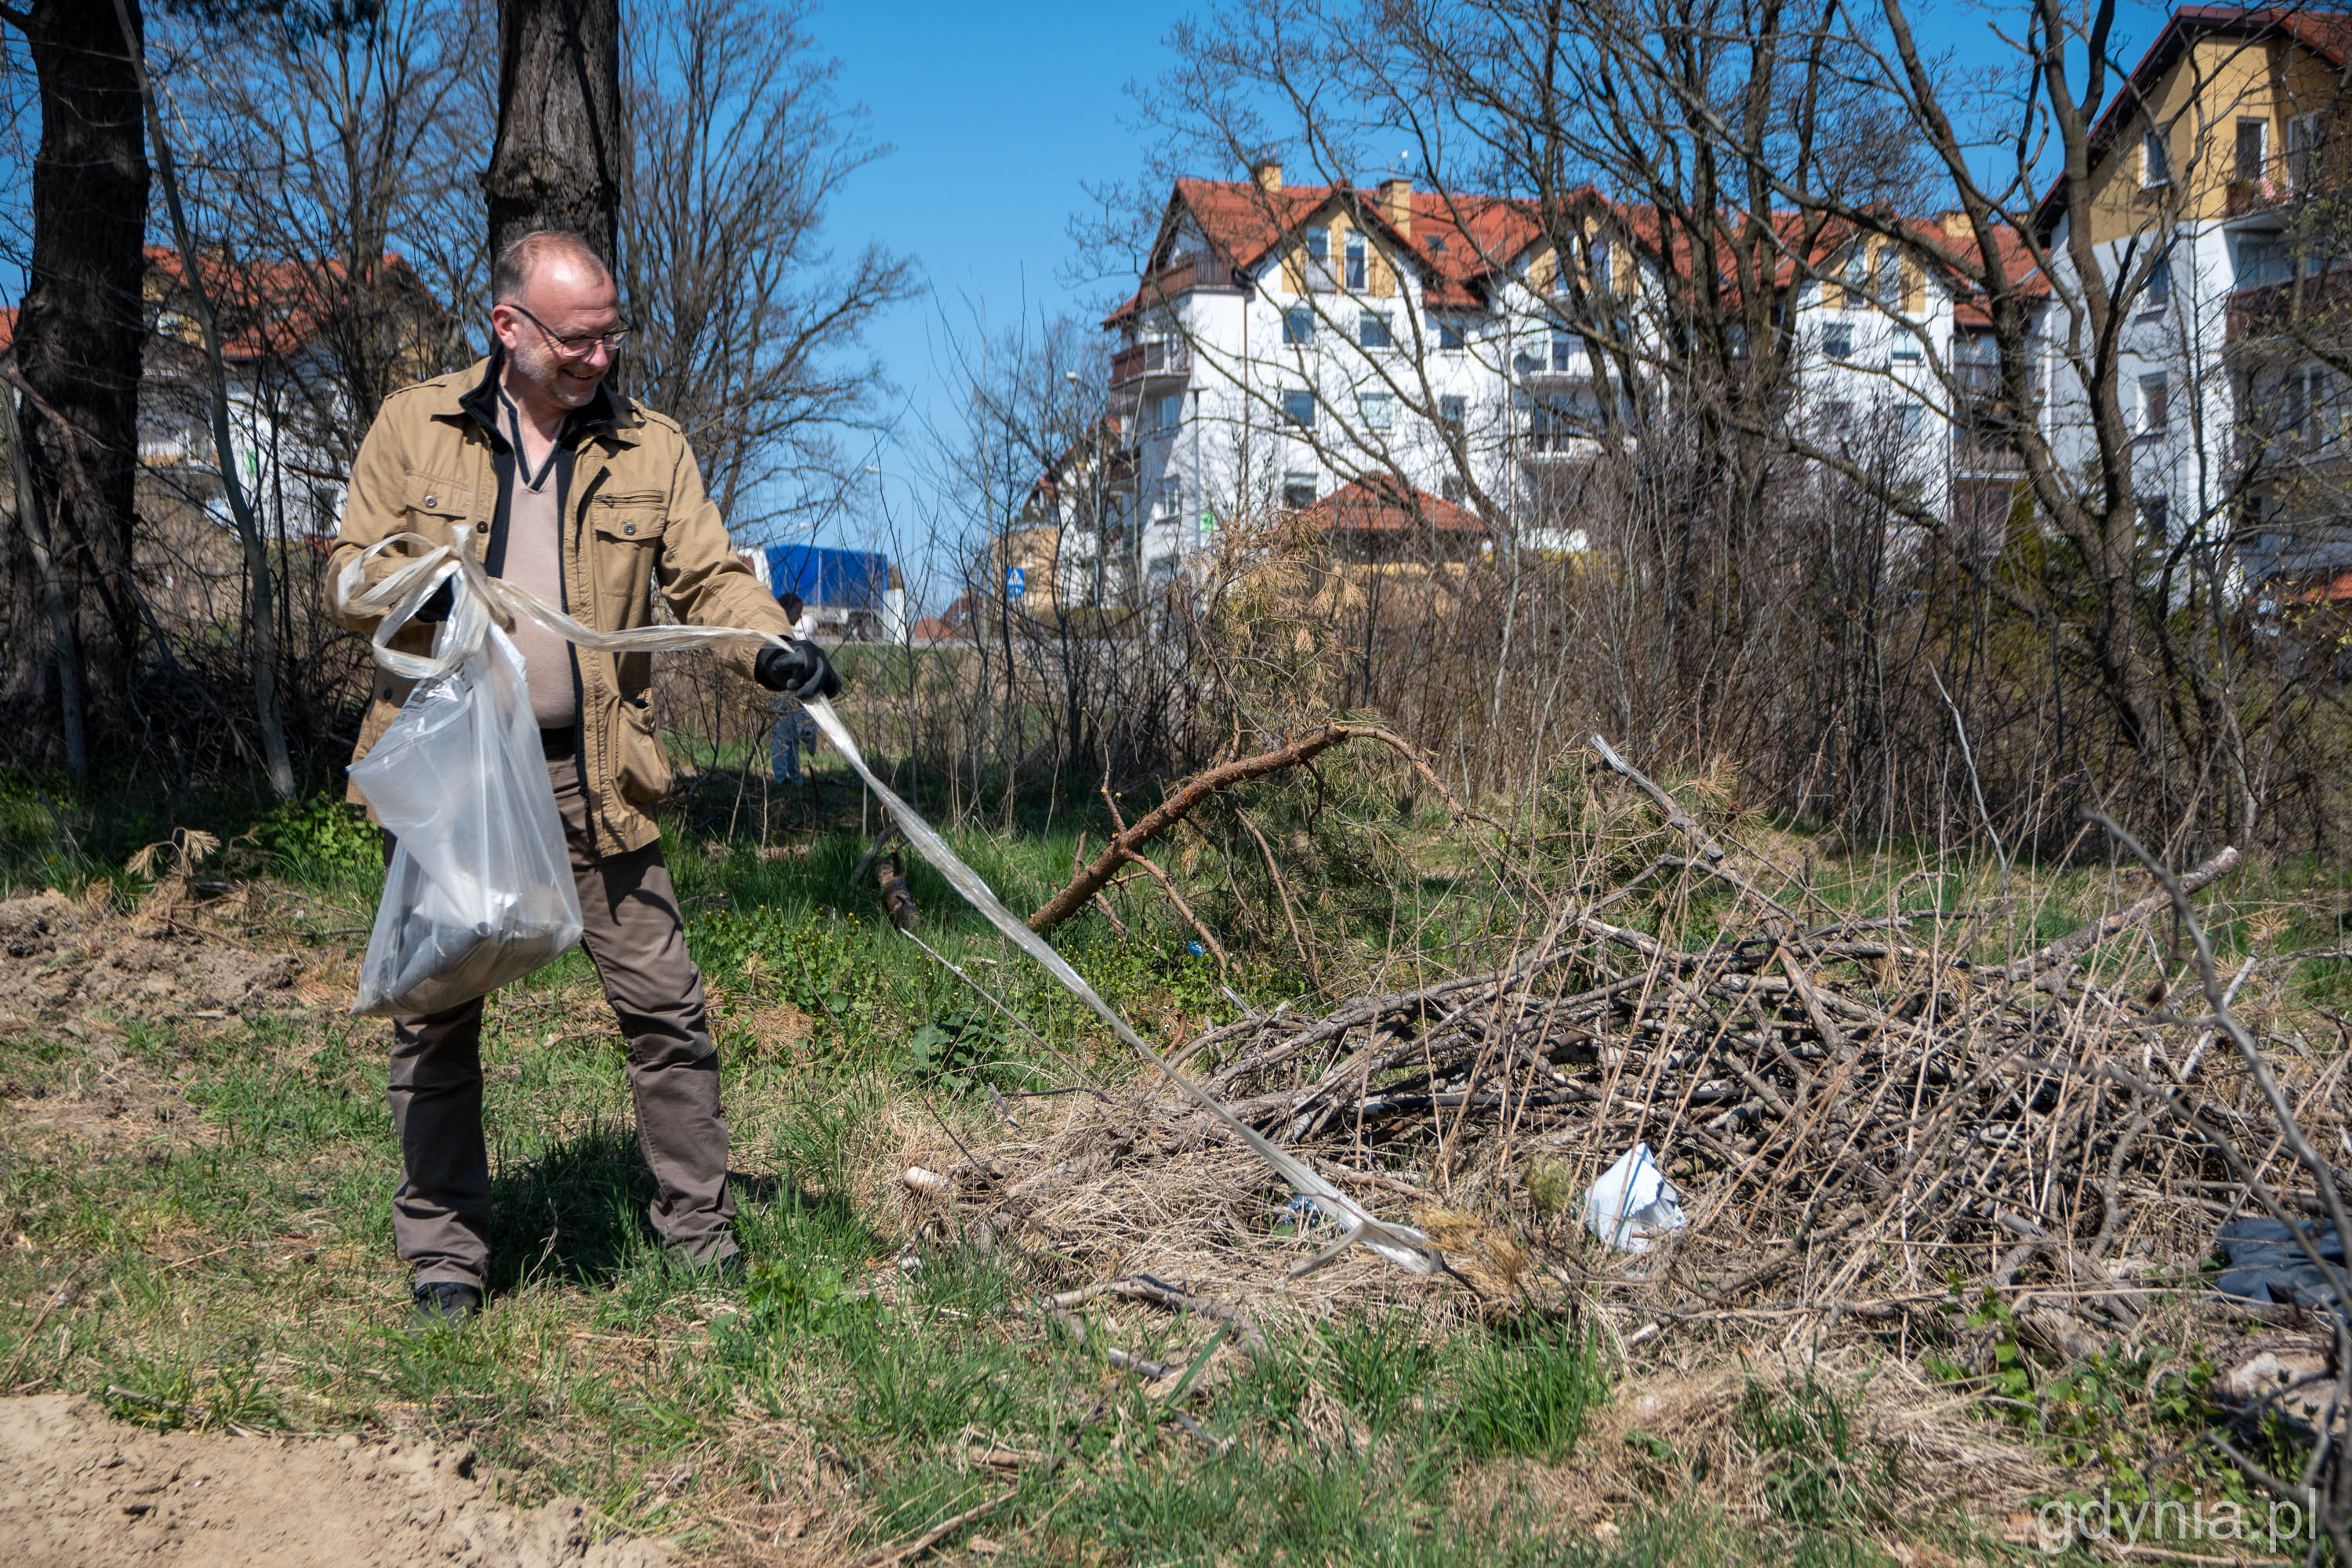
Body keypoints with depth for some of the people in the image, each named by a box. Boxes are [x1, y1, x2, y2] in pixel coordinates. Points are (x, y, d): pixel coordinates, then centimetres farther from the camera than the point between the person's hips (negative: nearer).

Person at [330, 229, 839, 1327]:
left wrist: (769, 648, -20)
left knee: (663, 1003, 2)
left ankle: (699, 1227, 16)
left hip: (590, 774, 1)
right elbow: (350, 573, 4)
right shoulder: (414, 427, 4)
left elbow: (706, 575, 0)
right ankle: (443, 1249, 21)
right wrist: (420, 582, -18)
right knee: (434, 1013, 7)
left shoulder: (648, 447, 6)